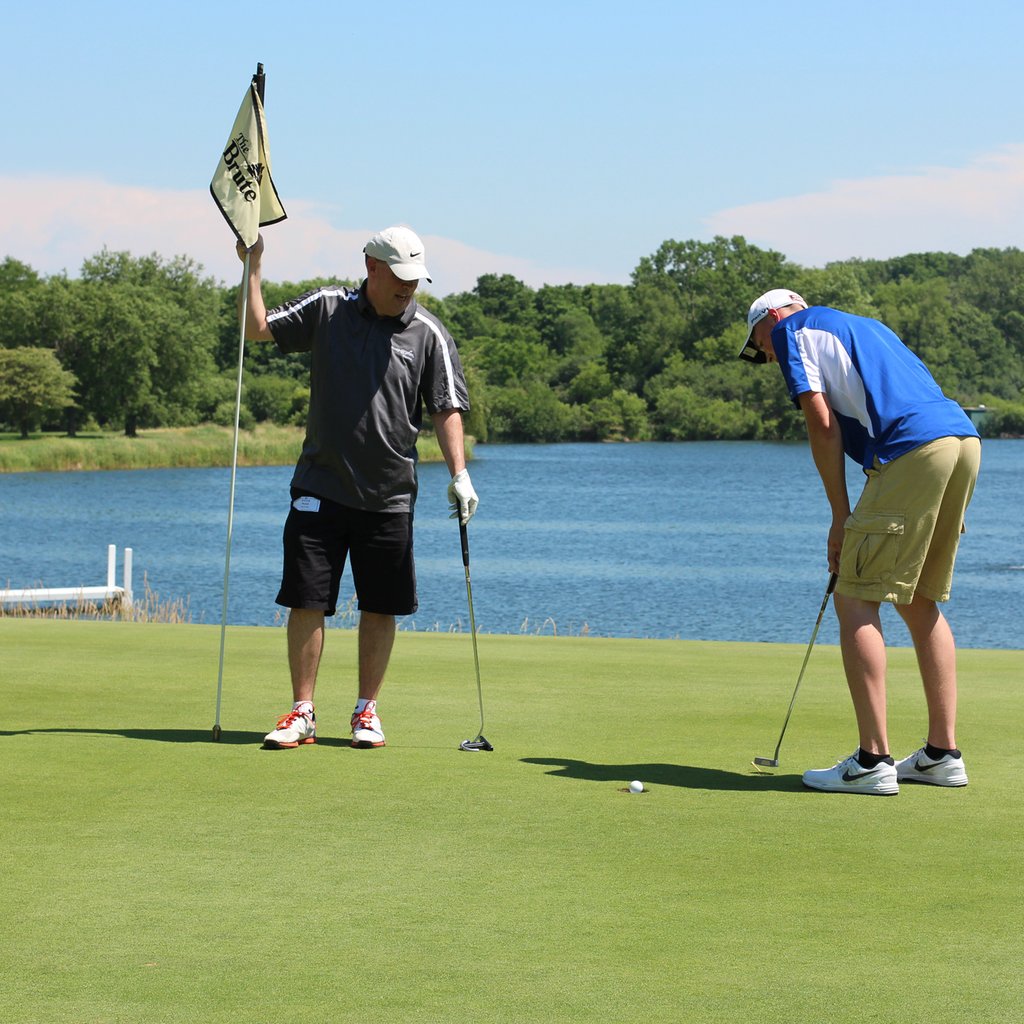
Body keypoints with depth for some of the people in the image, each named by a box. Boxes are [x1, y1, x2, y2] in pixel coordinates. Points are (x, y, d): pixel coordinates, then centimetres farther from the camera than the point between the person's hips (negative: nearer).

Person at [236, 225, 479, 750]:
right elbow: (256, 328, 9)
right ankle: (302, 712, 5)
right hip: (321, 489, 0)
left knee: (380, 607, 4)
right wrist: (253, 265, 1)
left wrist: (459, 472, -13)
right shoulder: (327, 309, 3)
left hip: (389, 495, 0)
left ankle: (366, 711, 17)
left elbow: (447, 409, -1)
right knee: (306, 600, -3)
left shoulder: (429, 334, 0)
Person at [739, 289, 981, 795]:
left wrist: (841, 516, 5)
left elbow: (823, 425, -1)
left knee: (856, 601, -3)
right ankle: (942, 754, 18)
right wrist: (936, 509, 22)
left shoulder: (792, 328, 9)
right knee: (919, 601, 17)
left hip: (912, 450, -8)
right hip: (964, 437, 8)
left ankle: (873, 761, -8)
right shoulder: (860, 326, 33)